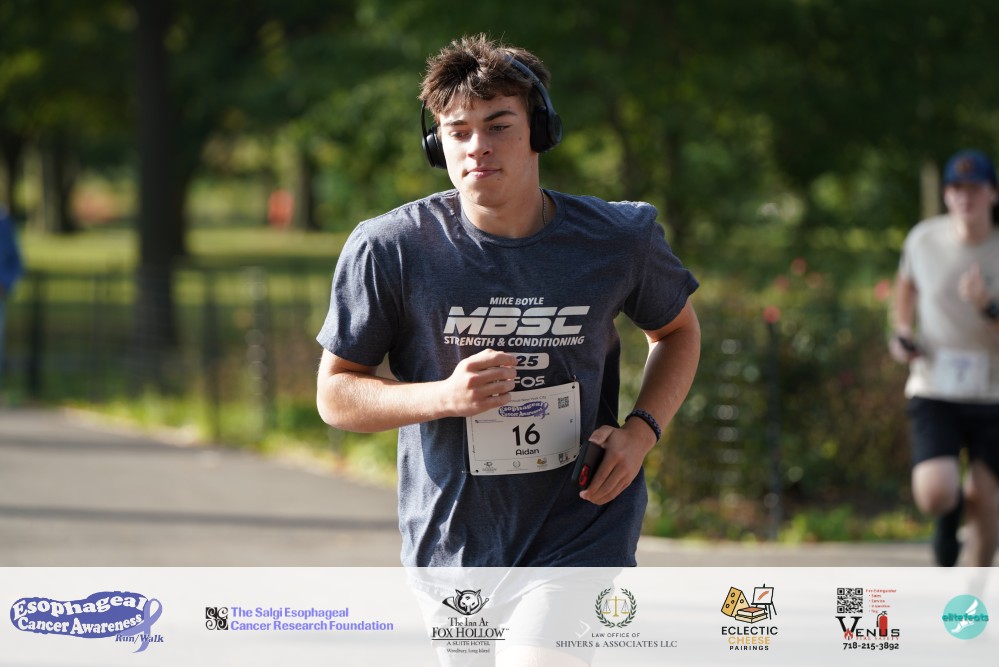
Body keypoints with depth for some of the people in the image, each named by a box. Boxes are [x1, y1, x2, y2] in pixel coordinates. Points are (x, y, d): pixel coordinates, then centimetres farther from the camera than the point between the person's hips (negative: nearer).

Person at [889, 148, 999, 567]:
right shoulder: (924, 239, -2)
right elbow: (906, 286, 21)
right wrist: (903, 334, 6)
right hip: (934, 391, 0)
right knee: (934, 496, -17)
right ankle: (949, 513, 21)